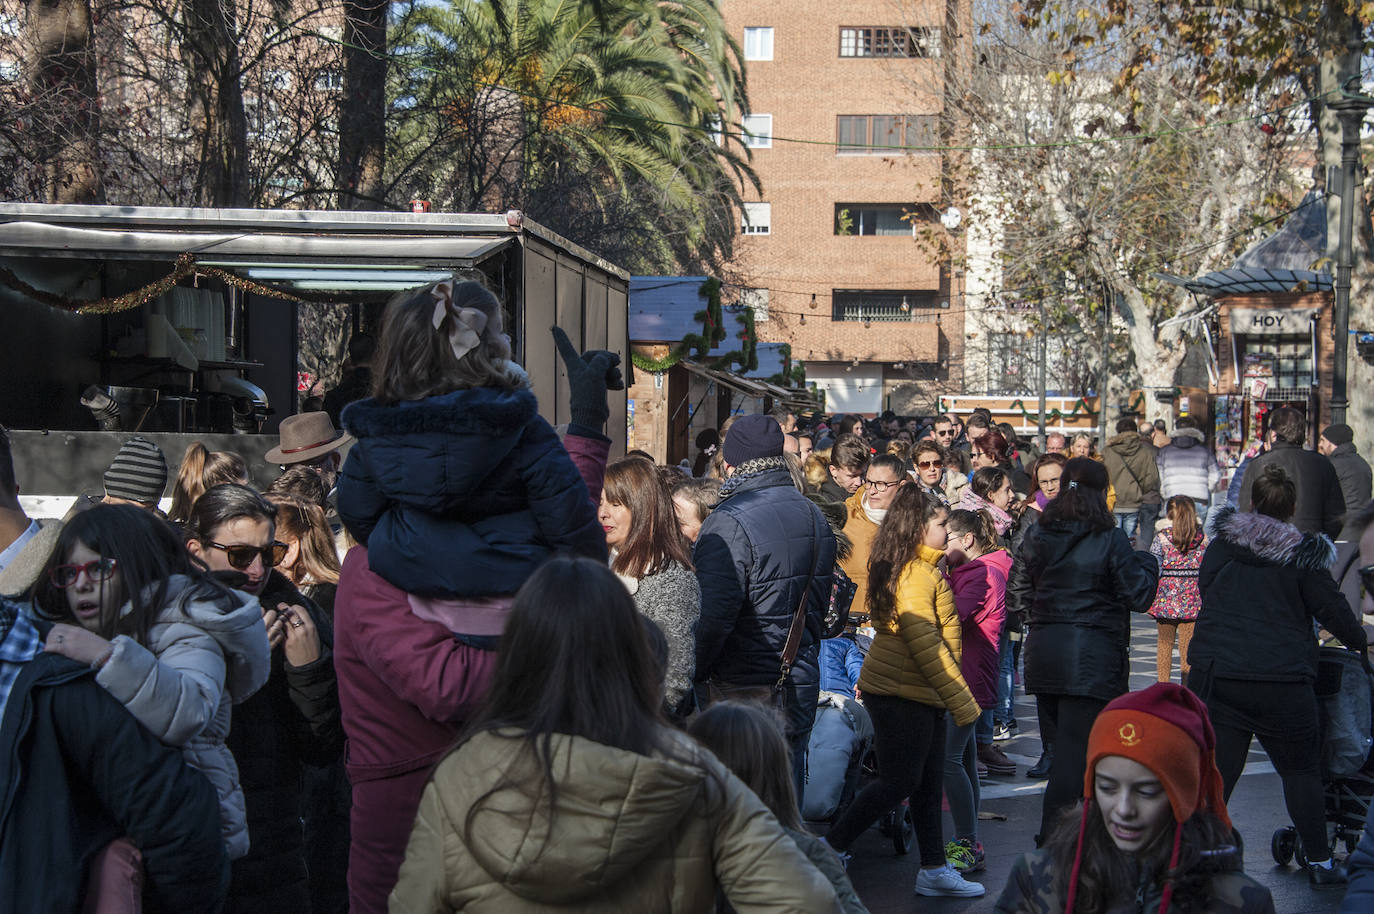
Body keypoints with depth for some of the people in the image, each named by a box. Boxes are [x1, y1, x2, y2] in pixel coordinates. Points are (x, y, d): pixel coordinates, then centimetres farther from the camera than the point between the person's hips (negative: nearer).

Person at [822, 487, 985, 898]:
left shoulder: (921, 569, 13)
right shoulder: (916, 574, -19)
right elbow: (926, 645, -22)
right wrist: (963, 703, -17)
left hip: (920, 694, 10)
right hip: (902, 694, -10)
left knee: (928, 784, 12)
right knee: (898, 782, -3)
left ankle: (934, 869, 18)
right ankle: (831, 848, 7)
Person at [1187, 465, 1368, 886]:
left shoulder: (1219, 547, 4)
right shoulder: (1303, 557, -4)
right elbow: (1334, 610, 1)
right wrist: (1359, 641, 22)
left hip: (1215, 676, 2)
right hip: (1283, 682, -2)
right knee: (1301, 771, 12)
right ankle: (1320, 863, 19)